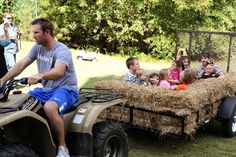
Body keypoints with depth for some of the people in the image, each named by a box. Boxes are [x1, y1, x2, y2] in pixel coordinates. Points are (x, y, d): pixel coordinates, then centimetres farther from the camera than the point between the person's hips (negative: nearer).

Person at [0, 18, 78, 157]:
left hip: (66, 89, -8)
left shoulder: (62, 50, -17)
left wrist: (40, 75, -53)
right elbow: (21, 65, 7)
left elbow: (59, 71, -36)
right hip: (46, 89, 8)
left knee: (49, 107, -37)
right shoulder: (38, 48, 7)